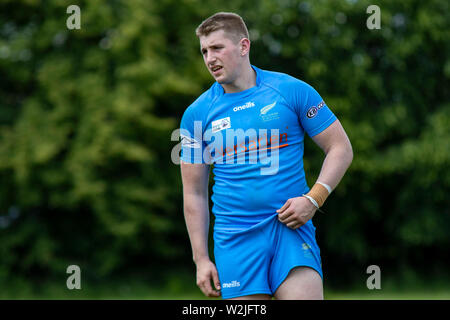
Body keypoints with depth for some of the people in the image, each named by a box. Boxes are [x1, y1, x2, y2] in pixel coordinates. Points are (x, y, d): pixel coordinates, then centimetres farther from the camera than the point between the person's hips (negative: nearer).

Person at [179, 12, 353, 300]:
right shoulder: (197, 114, 6)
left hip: (291, 226, -1)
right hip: (235, 237, 2)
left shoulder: (292, 90, 1)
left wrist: (313, 199, -10)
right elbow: (194, 193, 10)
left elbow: (341, 149, 5)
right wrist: (201, 259, 3)